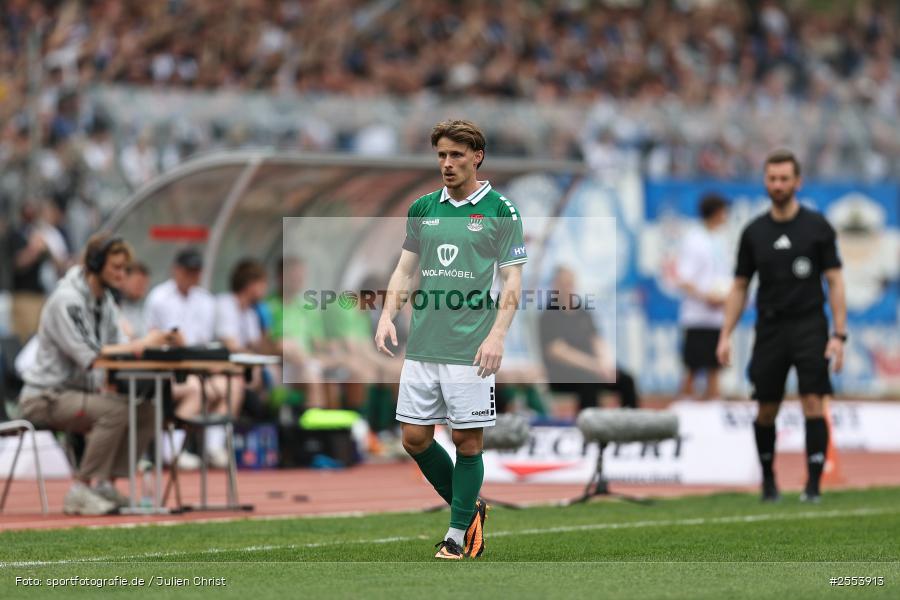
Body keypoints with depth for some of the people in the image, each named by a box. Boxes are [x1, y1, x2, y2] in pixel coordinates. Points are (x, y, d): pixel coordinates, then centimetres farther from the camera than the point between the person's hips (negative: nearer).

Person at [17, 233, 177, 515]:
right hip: (46, 396, -9)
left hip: (78, 391, 9)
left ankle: (105, 484, -5)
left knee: (145, 411, -8)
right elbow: (88, 356, -27)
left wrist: (155, 342, -15)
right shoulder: (67, 300, -19)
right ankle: (82, 489, -25)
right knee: (116, 409, -31)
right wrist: (141, 345, -26)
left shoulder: (104, 299, 10)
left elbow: (118, 348, 5)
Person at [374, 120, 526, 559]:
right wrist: (388, 316, 1)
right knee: (415, 438, 5)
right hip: (422, 346, 5)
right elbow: (405, 269, 17)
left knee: (467, 441, -1)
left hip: (470, 350, -5)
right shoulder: (423, 209, 11)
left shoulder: (500, 211, -2)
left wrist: (497, 335, -15)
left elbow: (512, 281, -4)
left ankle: (459, 532, 12)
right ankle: (469, 508, 24)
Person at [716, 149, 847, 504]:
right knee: (767, 411, 4)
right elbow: (740, 287, 12)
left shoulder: (817, 226, 0)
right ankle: (768, 479, 24)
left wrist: (839, 335, -9)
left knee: (813, 404, -12)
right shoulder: (754, 232, 7)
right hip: (770, 329, 2)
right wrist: (725, 336, 3)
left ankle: (813, 484, -10)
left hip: (809, 326, -2)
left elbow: (834, 281, -1)